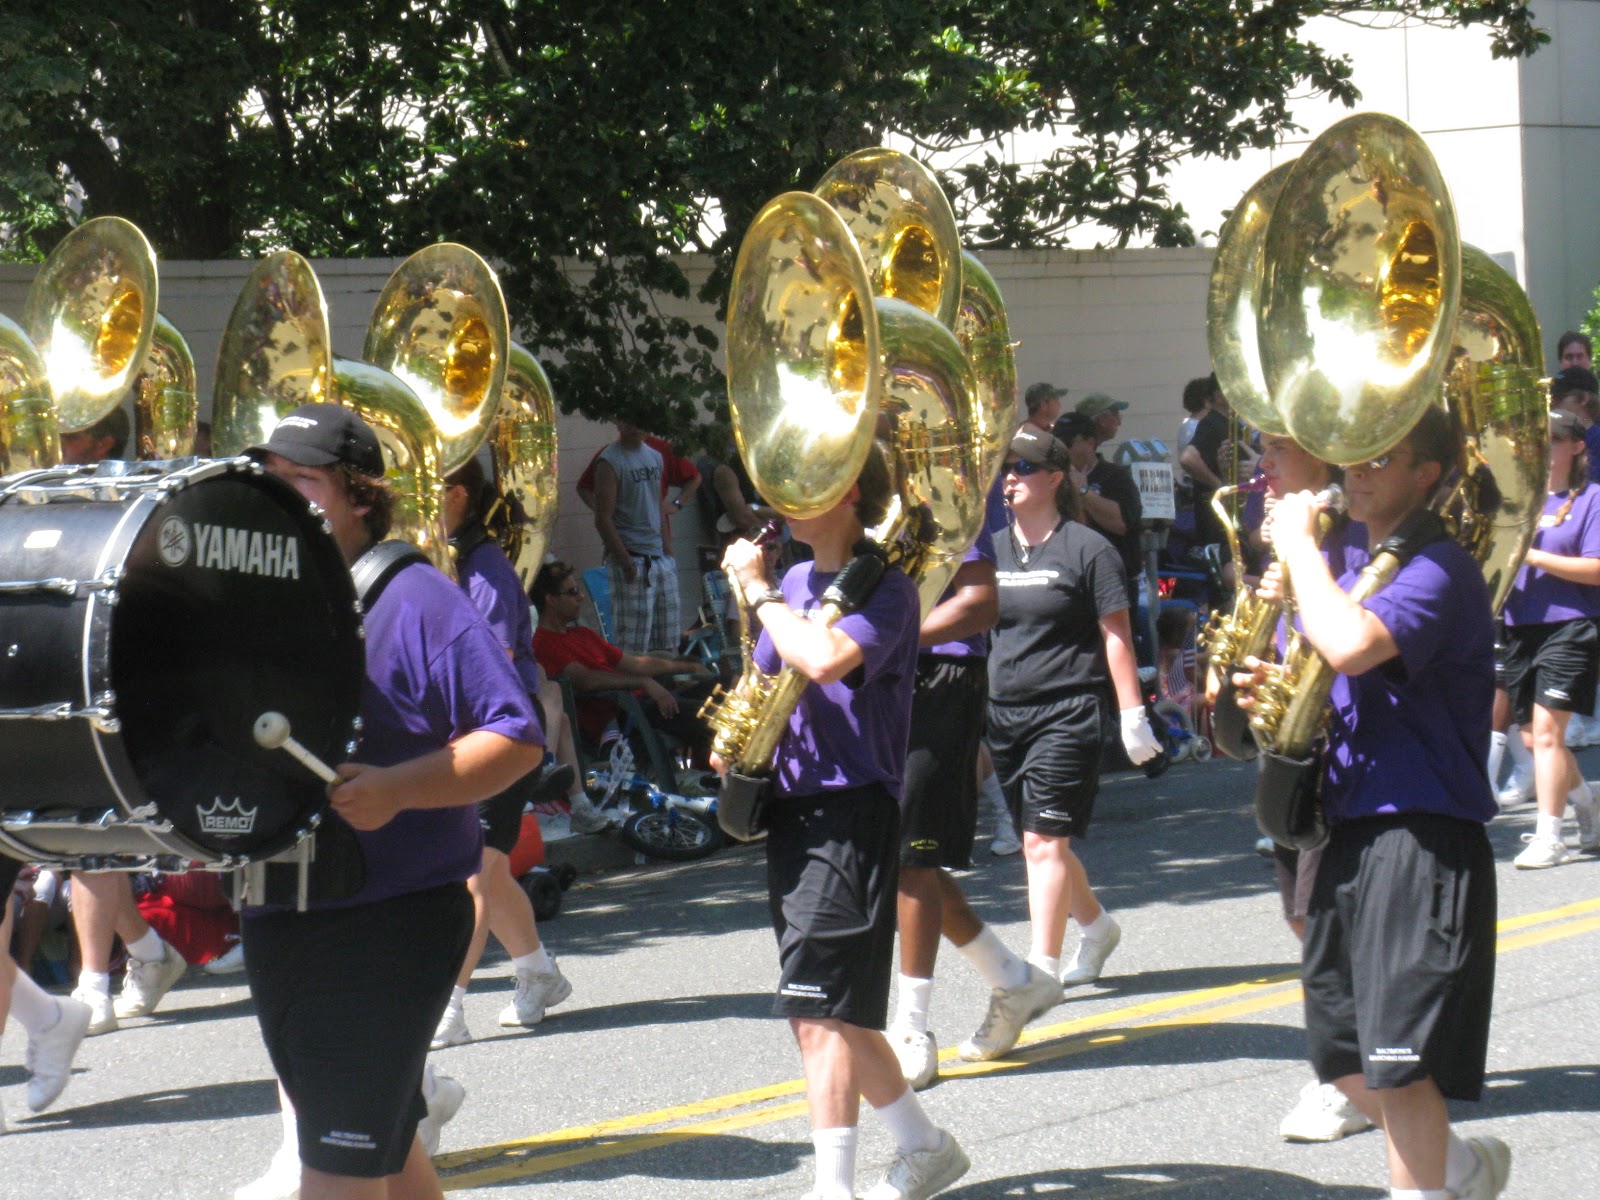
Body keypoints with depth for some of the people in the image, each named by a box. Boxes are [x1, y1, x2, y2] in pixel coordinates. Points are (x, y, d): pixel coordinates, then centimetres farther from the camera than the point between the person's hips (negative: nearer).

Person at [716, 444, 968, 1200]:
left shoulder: (883, 588, -11)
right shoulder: (793, 584, 14)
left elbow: (825, 659, -29)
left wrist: (758, 591, -16)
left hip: (850, 813, -9)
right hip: (789, 810, 9)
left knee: (820, 1010, -14)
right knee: (827, 1011, 14)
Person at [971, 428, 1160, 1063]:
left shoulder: (1086, 548, -5)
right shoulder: (992, 551, 11)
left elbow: (1115, 635, -5)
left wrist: (1133, 715, -7)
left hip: (1067, 712, -7)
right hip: (1004, 712, 7)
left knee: (1044, 839, -14)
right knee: (1039, 840, 16)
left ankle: (1038, 974, -17)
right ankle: (1096, 927, 40)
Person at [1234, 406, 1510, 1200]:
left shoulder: (1439, 570, -12)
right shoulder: (1356, 571, 17)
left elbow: (1352, 648, -30)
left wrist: (1299, 545, -18)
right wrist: (1273, 690, 2)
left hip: (1422, 839, -9)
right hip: (1347, 834, 9)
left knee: (1398, 1062, -11)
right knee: (1344, 1061, 14)